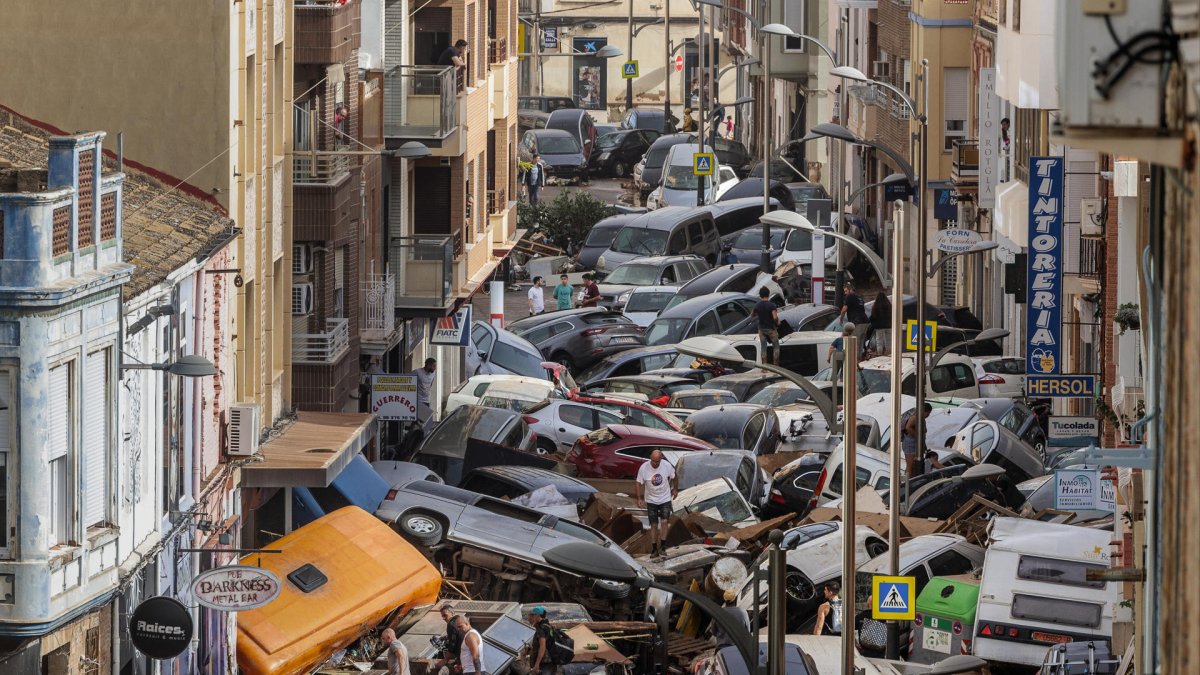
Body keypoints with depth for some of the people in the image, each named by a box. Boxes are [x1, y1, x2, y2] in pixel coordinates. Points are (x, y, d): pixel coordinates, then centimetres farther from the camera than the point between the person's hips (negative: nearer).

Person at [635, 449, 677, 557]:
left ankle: (662, 547, -4)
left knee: (664, 521, -12)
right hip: (651, 501, 0)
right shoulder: (644, 468, -16)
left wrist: (675, 490, 15)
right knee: (654, 525, 3)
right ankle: (654, 549, 11)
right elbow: (639, 484, -8)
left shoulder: (667, 466, -13)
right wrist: (639, 498, -15)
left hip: (665, 499, 0)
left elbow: (674, 477, 6)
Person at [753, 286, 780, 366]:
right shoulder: (771, 305, -17)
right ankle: (776, 365, 5)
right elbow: (775, 317, -25)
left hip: (762, 329, 4)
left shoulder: (757, 306, -3)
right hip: (771, 328, -4)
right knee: (776, 346, 8)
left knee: (763, 347, 10)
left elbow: (753, 315, 13)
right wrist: (777, 323, -5)